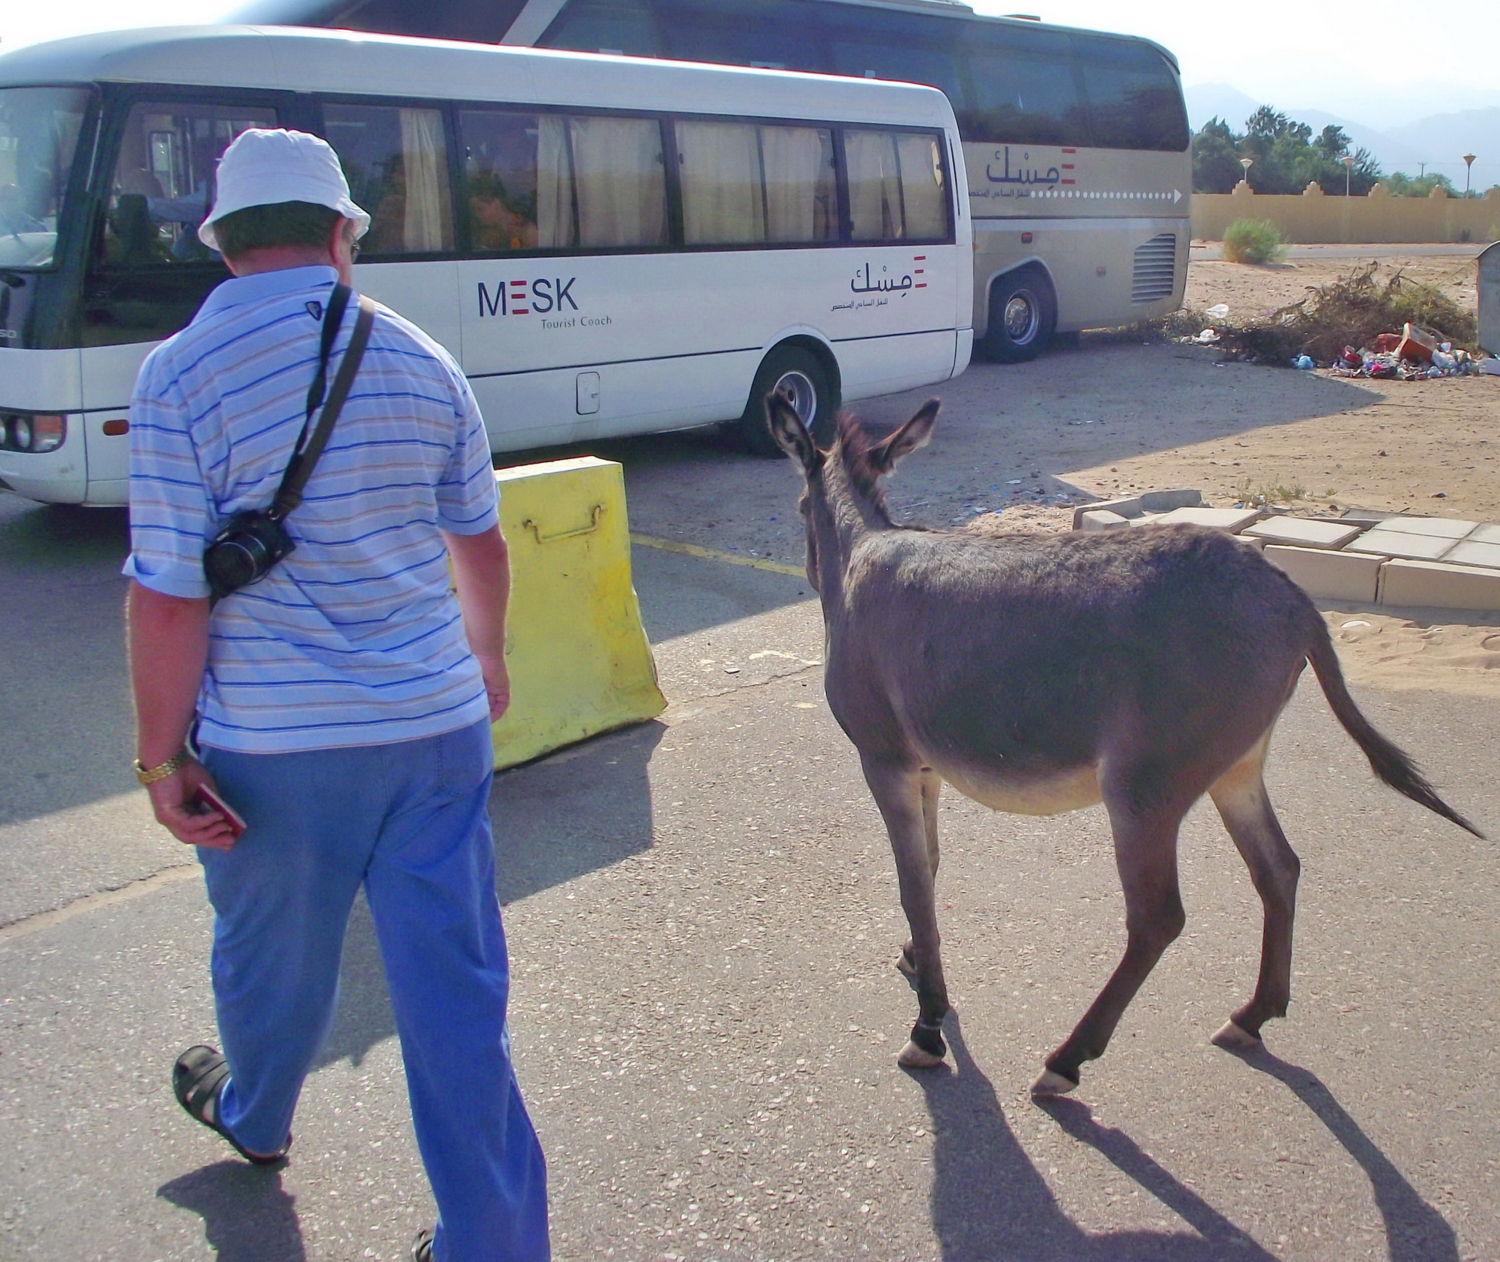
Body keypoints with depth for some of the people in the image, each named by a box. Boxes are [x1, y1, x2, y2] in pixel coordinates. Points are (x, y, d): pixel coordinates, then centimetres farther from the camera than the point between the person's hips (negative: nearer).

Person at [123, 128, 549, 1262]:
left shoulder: (181, 374, -11)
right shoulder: (421, 360, 2)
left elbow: (169, 596, -14)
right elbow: (480, 543, 12)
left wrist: (163, 755, -4)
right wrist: (487, 657, 29)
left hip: (275, 744, -2)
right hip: (436, 722, 3)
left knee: (275, 957, 23)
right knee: (455, 982, 8)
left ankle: (253, 1117, 52)